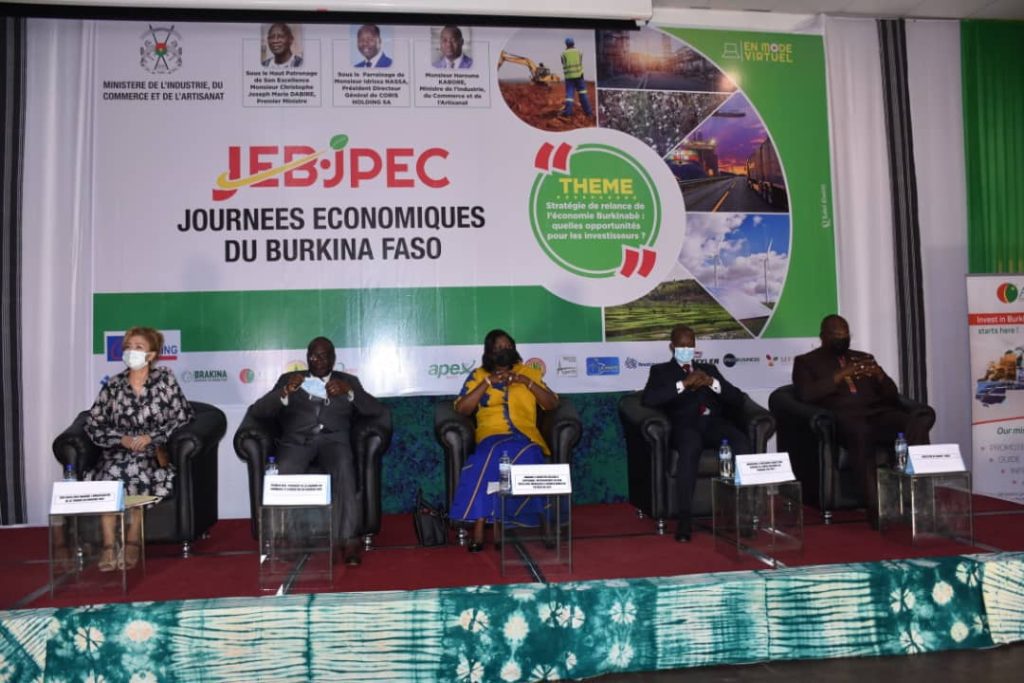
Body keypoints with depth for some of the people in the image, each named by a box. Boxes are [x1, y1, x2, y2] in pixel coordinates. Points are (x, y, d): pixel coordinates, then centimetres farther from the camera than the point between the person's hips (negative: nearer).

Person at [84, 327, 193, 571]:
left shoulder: (164, 379, 4)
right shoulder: (114, 384, 9)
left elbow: (183, 415, -1)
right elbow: (93, 425, 8)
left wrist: (151, 437, -11)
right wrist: (121, 439, -10)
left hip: (153, 452, -2)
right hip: (117, 452, 2)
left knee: (137, 469, -33)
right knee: (108, 472, -29)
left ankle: (132, 539, -18)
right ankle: (108, 545, -23)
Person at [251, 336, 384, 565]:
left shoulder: (348, 381, 20)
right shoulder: (289, 379, 21)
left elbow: (376, 410, 6)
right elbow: (259, 411, 8)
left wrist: (349, 391, -11)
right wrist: (285, 392, -11)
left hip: (333, 439, -1)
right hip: (297, 440, 1)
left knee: (344, 468, -35)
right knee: (285, 473, -34)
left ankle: (350, 540, -37)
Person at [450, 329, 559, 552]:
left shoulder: (528, 372, 17)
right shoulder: (478, 376, 14)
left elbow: (553, 404, 8)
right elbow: (461, 409, 0)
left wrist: (526, 382, -4)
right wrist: (488, 382, -6)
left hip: (525, 437, 1)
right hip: (492, 435, -1)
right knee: (494, 455, -36)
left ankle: (481, 521, -27)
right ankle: (479, 526, -32)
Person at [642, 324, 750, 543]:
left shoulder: (709, 369, 26)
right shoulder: (661, 371, 17)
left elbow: (737, 399, 15)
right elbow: (648, 399, -5)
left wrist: (712, 382, -3)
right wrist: (683, 384, -12)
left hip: (714, 423, 3)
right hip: (685, 426, -3)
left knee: (743, 444, -31)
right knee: (690, 447, -39)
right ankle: (684, 518, -34)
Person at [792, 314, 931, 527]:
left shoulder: (863, 357, 28)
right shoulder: (805, 362, 15)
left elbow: (892, 395, 20)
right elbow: (806, 394, -5)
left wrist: (879, 375, -2)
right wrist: (841, 375, -12)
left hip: (877, 413, 5)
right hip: (843, 417, -4)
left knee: (918, 426, -27)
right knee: (860, 432, -40)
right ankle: (875, 505, -40)